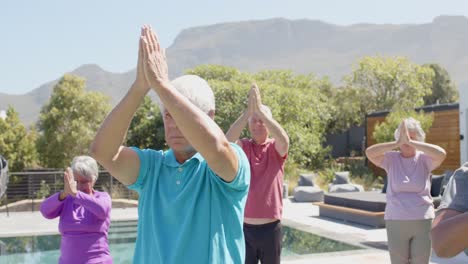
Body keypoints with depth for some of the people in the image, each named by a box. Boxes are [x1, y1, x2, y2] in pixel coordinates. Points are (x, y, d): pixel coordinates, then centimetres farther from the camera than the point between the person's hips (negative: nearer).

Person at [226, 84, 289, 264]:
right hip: (244, 227, 1)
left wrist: (261, 110, -28)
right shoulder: (242, 147, 2)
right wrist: (248, 111, -28)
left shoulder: (276, 149, 0)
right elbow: (227, 141, -21)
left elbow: (284, 140, -24)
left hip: (271, 228, 0)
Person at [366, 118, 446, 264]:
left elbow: (441, 154, -24)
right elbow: (369, 152, -19)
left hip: (422, 221, 0)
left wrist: (410, 142, -27)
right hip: (396, 222, 0)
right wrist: (398, 143, -28)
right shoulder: (391, 159, -1)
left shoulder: (424, 159, -1)